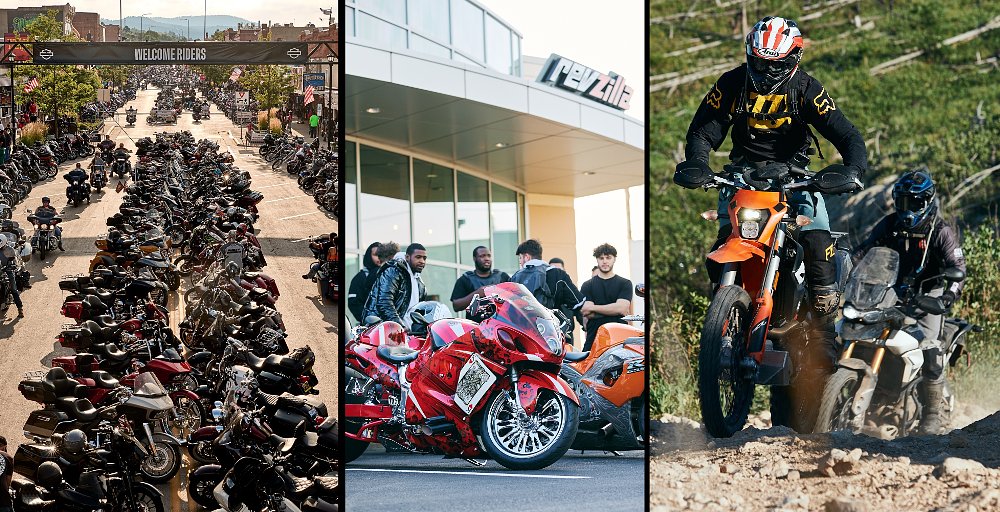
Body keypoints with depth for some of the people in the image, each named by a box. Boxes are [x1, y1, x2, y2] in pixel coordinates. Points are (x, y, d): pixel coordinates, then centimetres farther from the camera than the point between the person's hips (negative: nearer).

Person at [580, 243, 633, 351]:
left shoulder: (625, 284, 12)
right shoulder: (587, 285, 14)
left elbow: (621, 308, -4)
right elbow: (587, 314, 1)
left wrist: (592, 307, -3)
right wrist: (612, 310, -6)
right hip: (594, 338, 1)